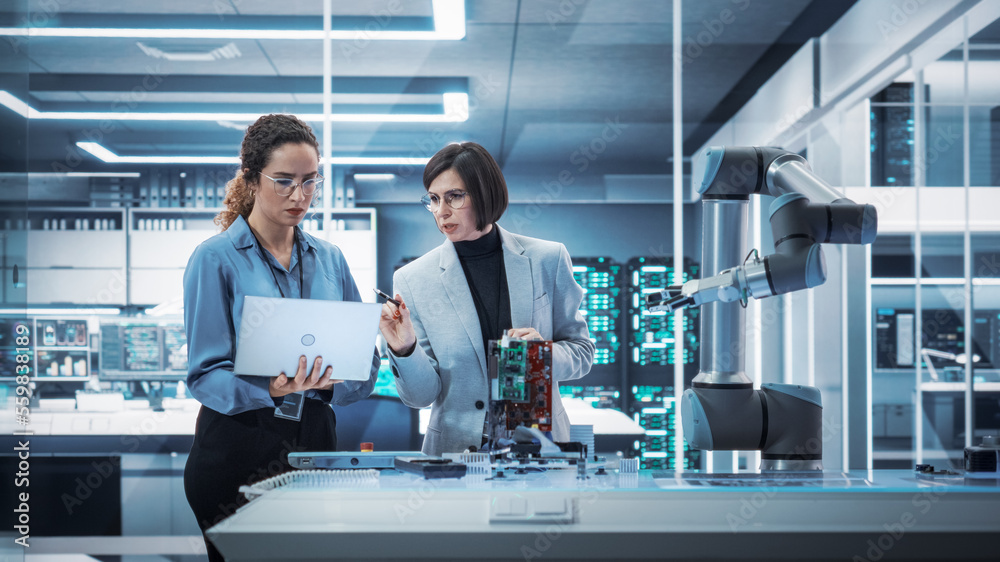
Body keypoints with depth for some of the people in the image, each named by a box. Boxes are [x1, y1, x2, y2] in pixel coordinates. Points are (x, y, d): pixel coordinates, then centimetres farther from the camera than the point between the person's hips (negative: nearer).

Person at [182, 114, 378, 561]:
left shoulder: (329, 259, 9)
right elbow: (205, 374, -11)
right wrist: (271, 388, -30)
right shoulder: (215, 259, -5)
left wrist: (320, 380, -16)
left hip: (315, 440, 4)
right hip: (238, 445, -4)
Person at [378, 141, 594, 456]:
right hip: (456, 450, -1)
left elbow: (581, 351, 12)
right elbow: (422, 396, 3)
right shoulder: (413, 280, 3)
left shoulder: (547, 260, 5)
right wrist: (404, 351, -15)